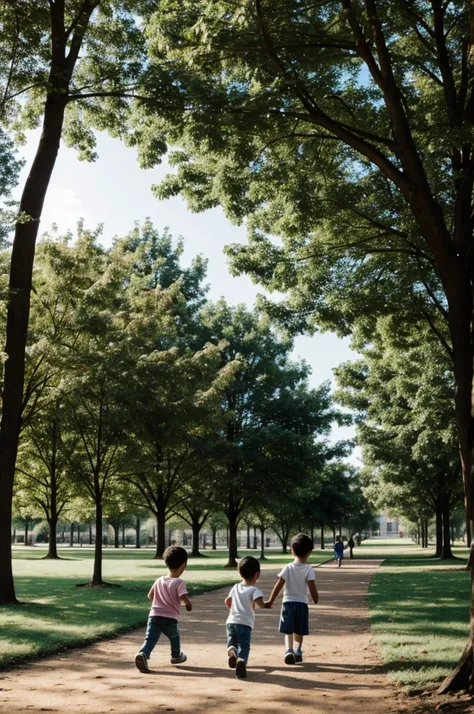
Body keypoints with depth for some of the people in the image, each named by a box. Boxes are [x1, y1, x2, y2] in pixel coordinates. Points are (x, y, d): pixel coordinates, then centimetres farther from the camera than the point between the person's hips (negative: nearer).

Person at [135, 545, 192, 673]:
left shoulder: (159, 580, 9)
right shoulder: (179, 583, -10)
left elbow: (150, 596, 16)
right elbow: (184, 598, -22)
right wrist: (189, 605, 0)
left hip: (154, 615, 3)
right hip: (170, 618, -3)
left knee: (150, 639, -7)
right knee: (174, 638, 25)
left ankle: (142, 654, -33)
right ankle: (176, 656, 45)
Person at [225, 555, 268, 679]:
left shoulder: (236, 587, 15)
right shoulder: (254, 590, -5)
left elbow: (227, 601, 26)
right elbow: (261, 604, -20)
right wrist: (268, 605, 1)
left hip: (231, 621, 5)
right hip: (245, 623, -5)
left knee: (232, 641, 19)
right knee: (244, 645, -5)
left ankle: (231, 651, -15)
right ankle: (241, 660, -35)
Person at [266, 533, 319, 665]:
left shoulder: (288, 568, -6)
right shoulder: (308, 570, -9)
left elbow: (278, 586, -6)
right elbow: (312, 587, -11)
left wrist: (271, 601, 3)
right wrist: (315, 599, 10)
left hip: (288, 602, 0)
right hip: (302, 603, 0)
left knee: (288, 631, 2)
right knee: (299, 631, 17)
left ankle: (289, 650, -19)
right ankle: (298, 652, 23)